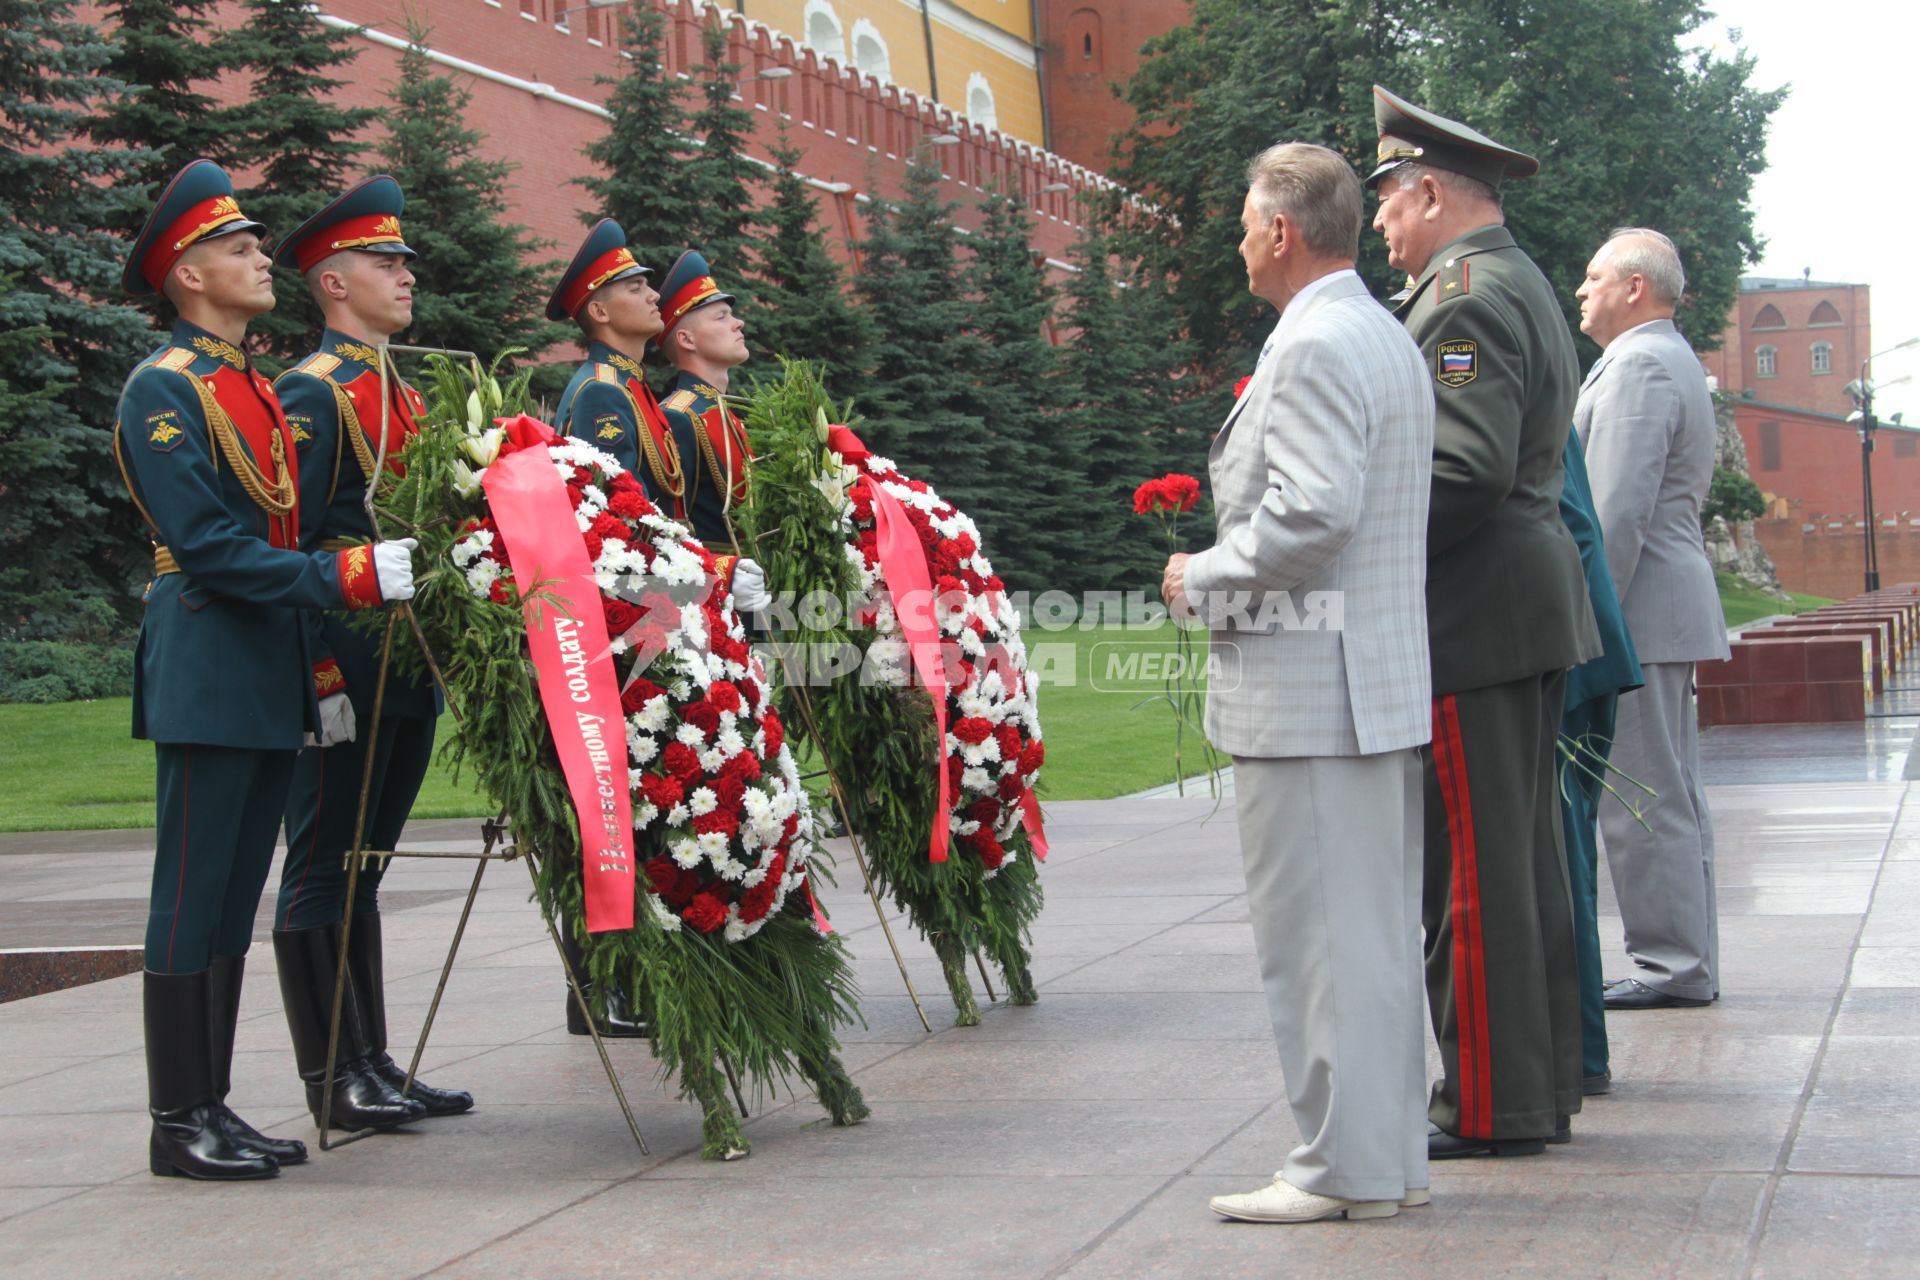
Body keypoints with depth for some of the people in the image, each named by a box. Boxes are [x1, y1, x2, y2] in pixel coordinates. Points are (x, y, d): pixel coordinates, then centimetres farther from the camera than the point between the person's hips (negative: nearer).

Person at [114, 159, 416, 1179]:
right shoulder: (163, 390, -9)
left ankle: (215, 1108, 17)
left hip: (270, 683, 9)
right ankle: (179, 1125, 2)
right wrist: (349, 576, -20)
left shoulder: (255, 388, 18)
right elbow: (209, 547, -17)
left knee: (234, 903, 11)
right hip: (206, 681, -9)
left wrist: (317, 676, 16)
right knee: (190, 902, -3)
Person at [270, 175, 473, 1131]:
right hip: (345, 671, -9)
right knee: (324, 870, -1)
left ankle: (373, 1067, 18)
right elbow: (285, 545, -14)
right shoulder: (312, 394, -9)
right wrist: (321, 677, -19)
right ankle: (332, 1078, 4)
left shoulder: (402, 396, 18)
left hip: (409, 673, 9)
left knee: (361, 867, 13)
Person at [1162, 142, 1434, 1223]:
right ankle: (1391, 1154, 21)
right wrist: (1227, 573, 19)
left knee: (1320, 937, -4)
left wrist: (1203, 578, -11)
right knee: (1380, 929, 14)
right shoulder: (1389, 338, 17)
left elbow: (1312, 514, -25)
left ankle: (1344, 1167, 1)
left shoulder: (1313, 346, -15)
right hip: (1384, 685, 10)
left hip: (1309, 690, -10)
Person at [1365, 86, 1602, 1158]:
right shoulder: (1522, 285, 19)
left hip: (1475, 623, -11)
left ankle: (1490, 1110, 1)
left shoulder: (1464, 299, -14)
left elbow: (1466, 469, -24)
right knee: (1526, 859, 14)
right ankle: (1543, 1089, 21)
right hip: (1534, 611, 11)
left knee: (1474, 870, -5)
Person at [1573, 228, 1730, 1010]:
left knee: (1645, 801, -7)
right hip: (1671, 609, 11)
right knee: (1670, 798, 13)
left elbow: (1618, 511, -20)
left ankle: (1672, 968, -3)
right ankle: (1686, 965, 19)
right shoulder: (1673, 361, 20)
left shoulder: (1638, 365, -13)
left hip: (1639, 613, -11)